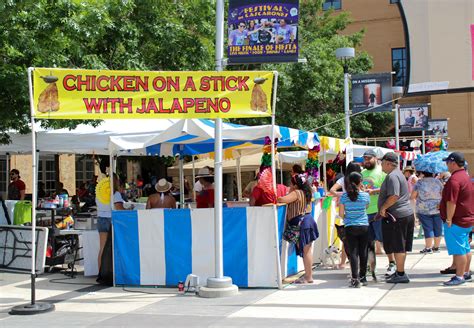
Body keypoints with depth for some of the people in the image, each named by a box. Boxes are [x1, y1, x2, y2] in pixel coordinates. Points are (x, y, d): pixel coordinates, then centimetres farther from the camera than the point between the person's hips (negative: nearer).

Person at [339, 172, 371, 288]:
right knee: (363, 252, 11)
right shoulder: (365, 195, -6)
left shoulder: (344, 196, -6)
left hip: (350, 227, -1)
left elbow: (341, 214, -1)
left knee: (353, 253, -1)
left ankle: (355, 279, -9)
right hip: (364, 227, 1)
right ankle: (362, 277, 22)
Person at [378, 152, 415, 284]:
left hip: (396, 216, -10)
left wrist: (383, 208, -16)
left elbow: (394, 196, -26)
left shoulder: (392, 176, -16)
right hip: (406, 214, 10)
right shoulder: (397, 174, 18)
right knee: (401, 247, 15)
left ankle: (401, 274, 0)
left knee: (398, 247, -4)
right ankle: (400, 272, 22)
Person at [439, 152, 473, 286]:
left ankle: (459, 276, -1)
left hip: (457, 221, -10)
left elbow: (451, 202, -25)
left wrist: (449, 219, -19)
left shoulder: (454, 179, -20)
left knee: (458, 249, -5)